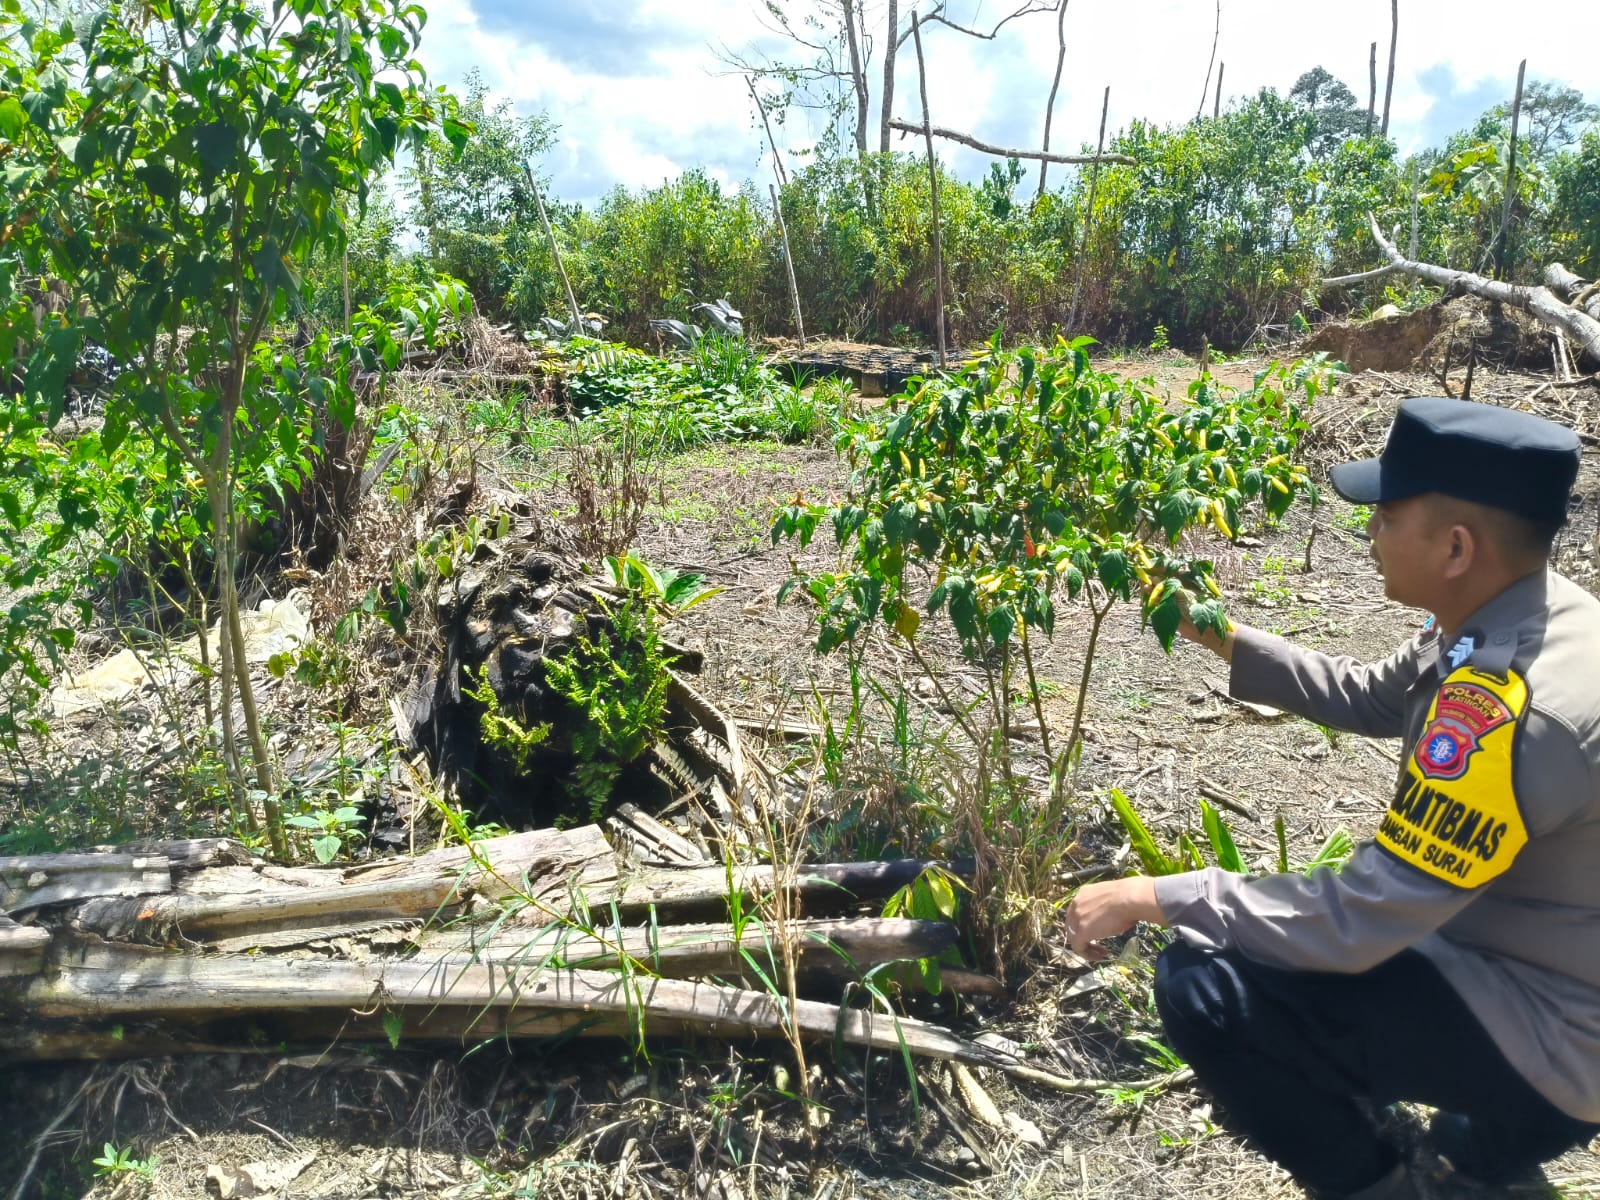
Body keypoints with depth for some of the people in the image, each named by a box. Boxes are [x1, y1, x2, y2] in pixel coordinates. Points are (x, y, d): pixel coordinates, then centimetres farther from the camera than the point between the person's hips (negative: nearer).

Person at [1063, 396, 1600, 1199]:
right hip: (1525, 958, 9)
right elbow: (1372, 699, 12)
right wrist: (1224, 640, 4)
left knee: (1204, 986, -21)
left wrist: (1152, 897, -24)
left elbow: (1359, 923, -32)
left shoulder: (1511, 709, -35)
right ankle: (1497, 1135, 24)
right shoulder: (1520, 617, -5)